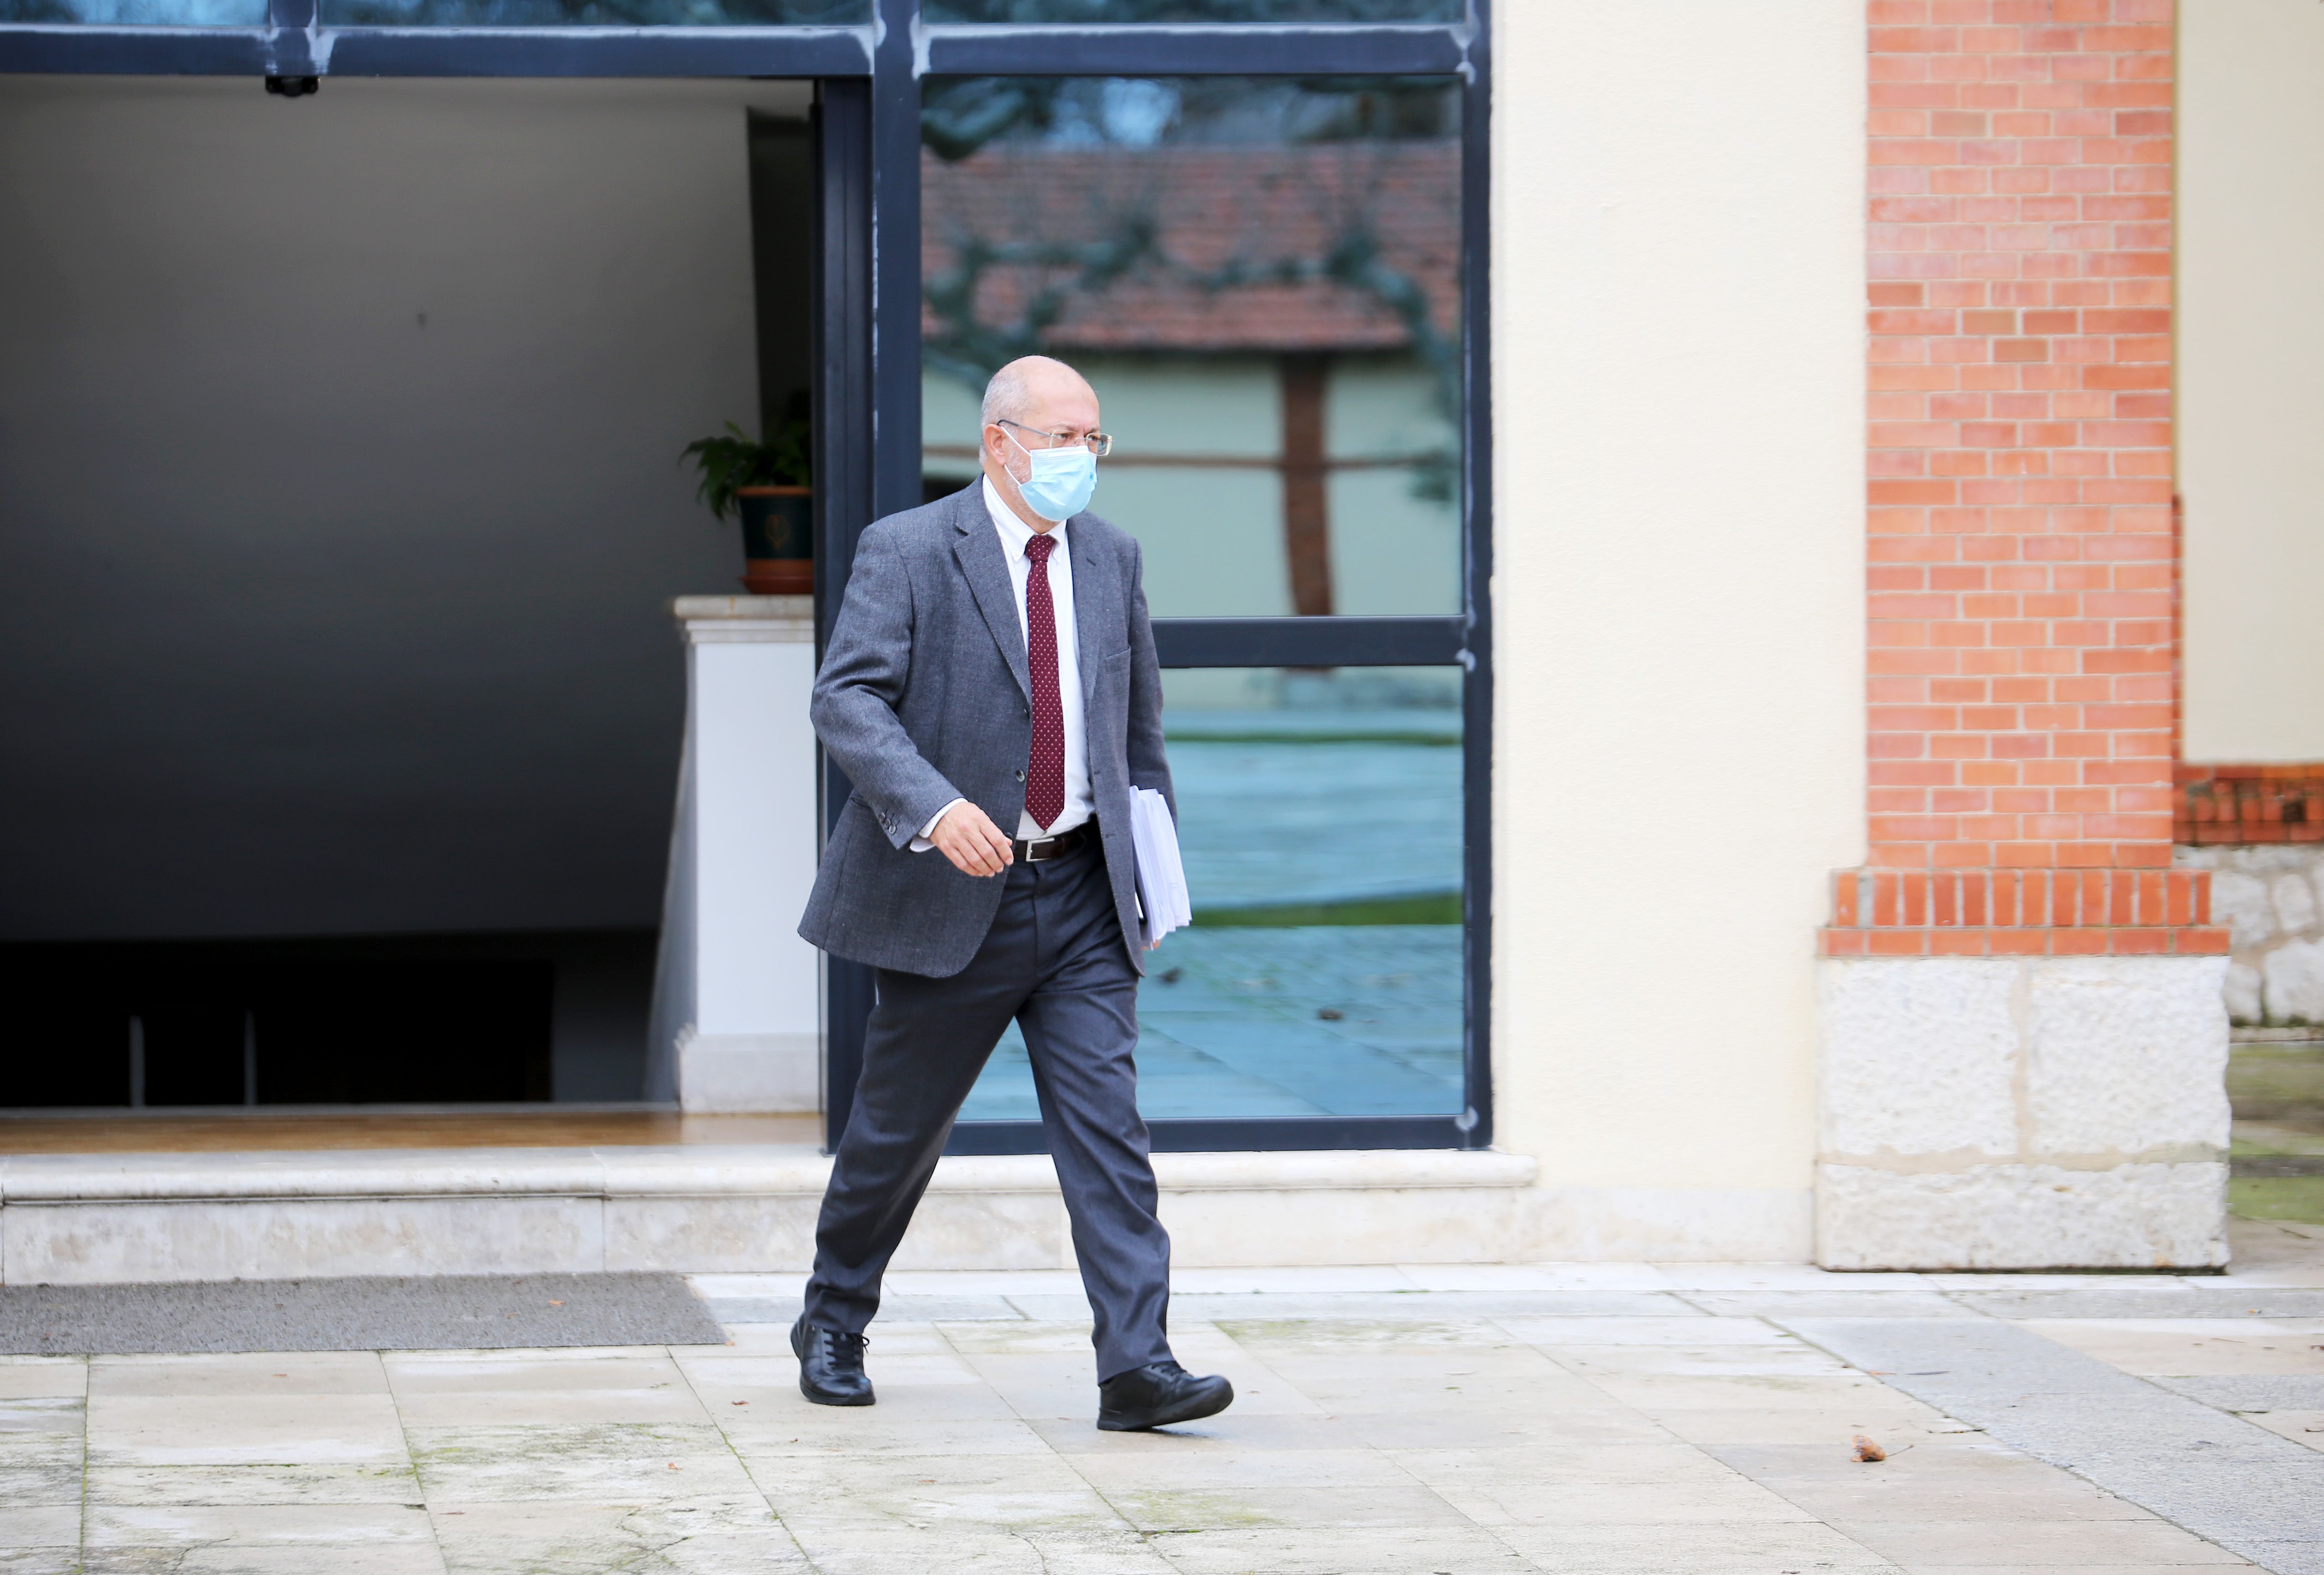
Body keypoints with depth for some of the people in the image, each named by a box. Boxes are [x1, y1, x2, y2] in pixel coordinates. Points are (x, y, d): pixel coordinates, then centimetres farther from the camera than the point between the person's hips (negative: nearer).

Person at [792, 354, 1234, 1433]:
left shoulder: (1110, 557, 10)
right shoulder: (907, 552, -6)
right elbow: (845, 699, -16)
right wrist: (934, 807, -30)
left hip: (1083, 898, 4)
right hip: (956, 895, -4)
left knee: (1106, 1124, -8)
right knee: (899, 1130, 9)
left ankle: (1137, 1364, -12)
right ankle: (832, 1327, 30)